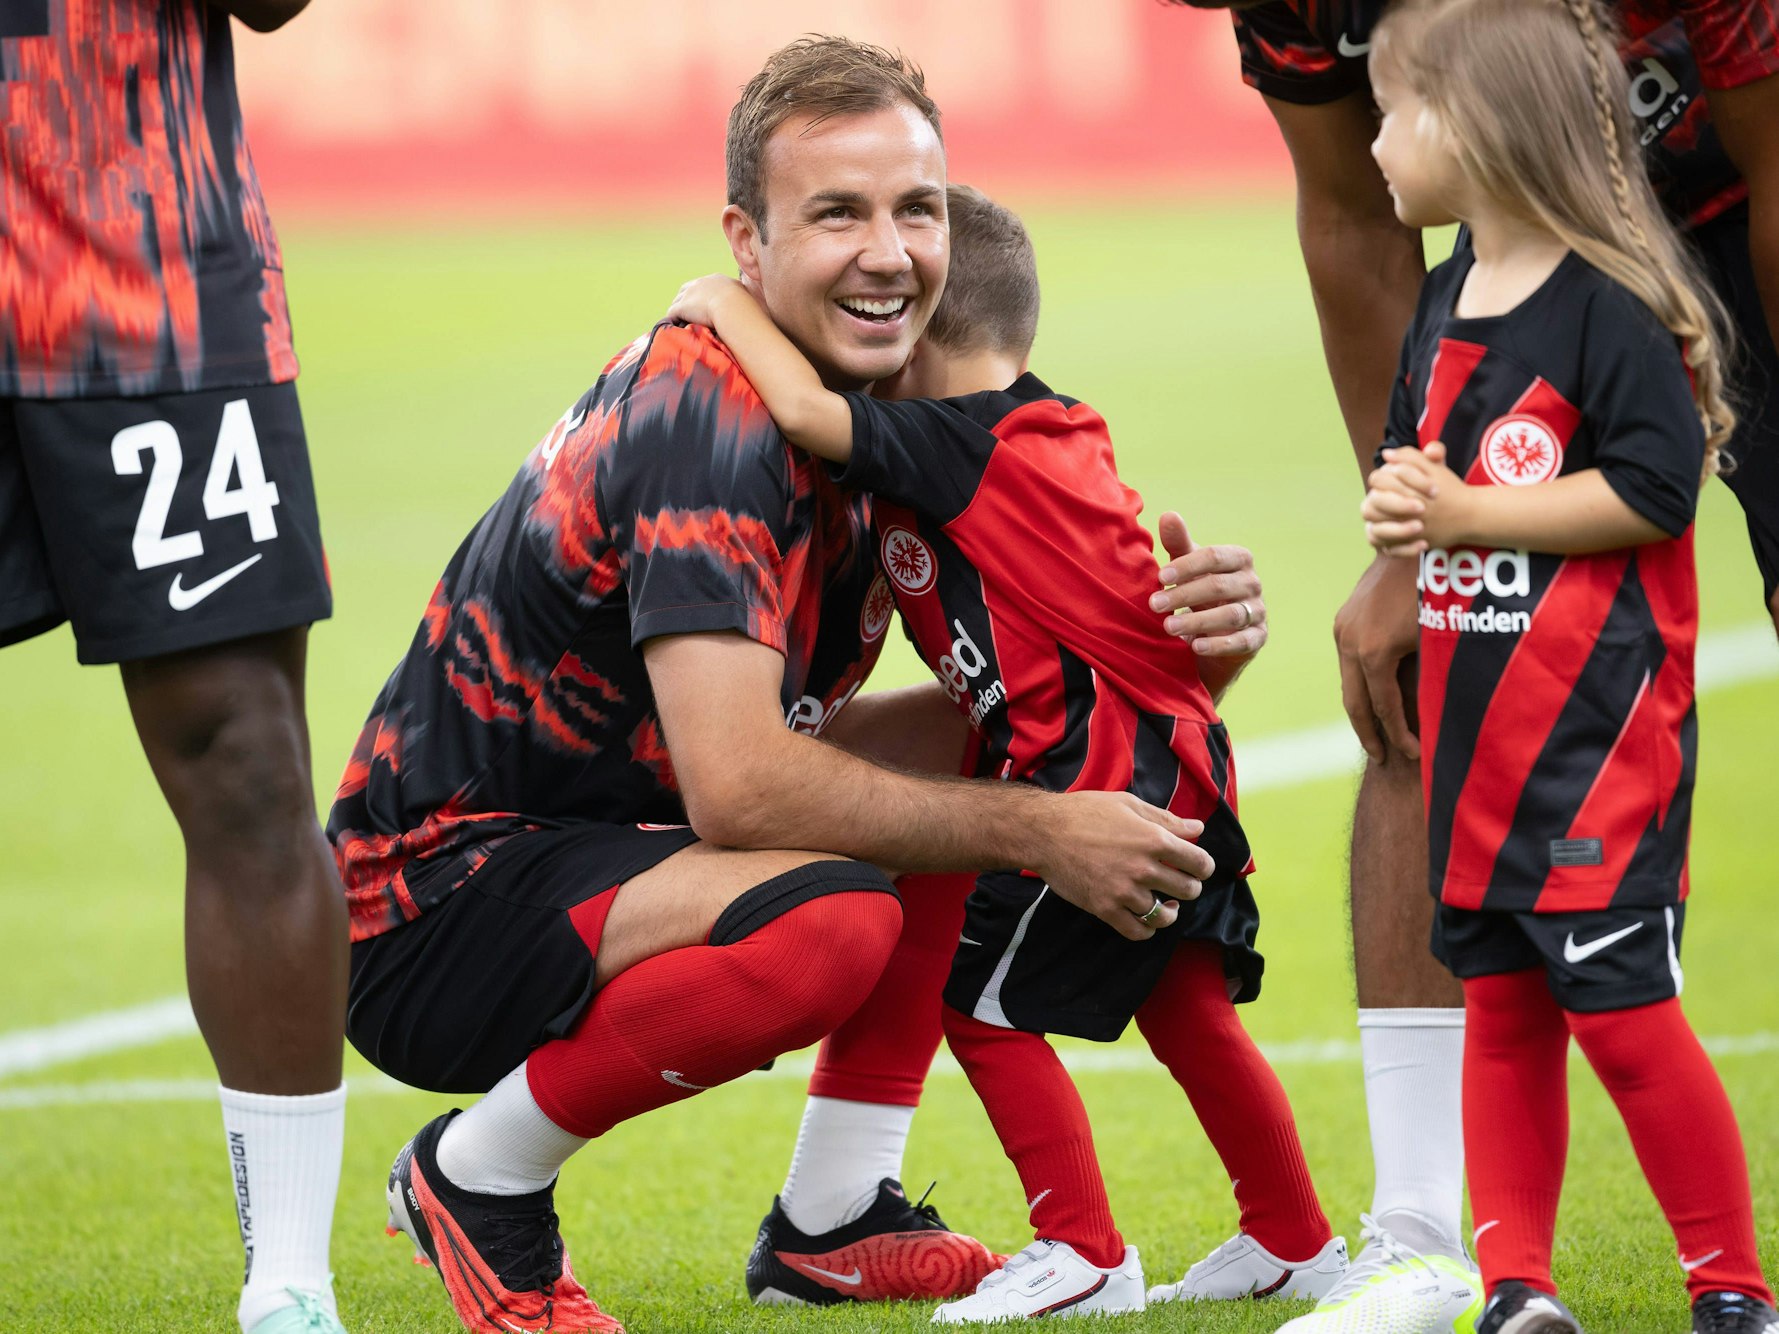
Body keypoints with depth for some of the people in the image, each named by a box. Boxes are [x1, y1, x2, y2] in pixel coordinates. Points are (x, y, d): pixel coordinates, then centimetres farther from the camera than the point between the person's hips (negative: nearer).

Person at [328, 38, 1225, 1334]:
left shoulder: (875, 418, 5)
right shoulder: (705, 416, -23)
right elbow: (737, 787, -31)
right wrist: (1034, 831, -22)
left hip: (601, 848, 10)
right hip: (429, 913, -10)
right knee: (831, 919, -34)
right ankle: (476, 1178, -12)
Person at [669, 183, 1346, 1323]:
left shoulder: (950, 445, -12)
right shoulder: (1058, 434, 15)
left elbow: (809, 411, -23)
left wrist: (732, 309, -9)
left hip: (1098, 773, -9)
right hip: (1186, 758, 9)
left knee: (986, 1008, 1)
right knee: (1185, 1010, 17)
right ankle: (1294, 1240, 24)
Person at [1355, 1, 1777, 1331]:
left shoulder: (1610, 308, -14)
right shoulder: (1445, 307, 12)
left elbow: (1656, 487, -20)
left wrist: (1469, 514, -17)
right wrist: (1404, 501, 3)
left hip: (1601, 715, -9)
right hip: (1473, 711, 9)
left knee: (1616, 998, -9)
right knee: (1498, 998, 10)